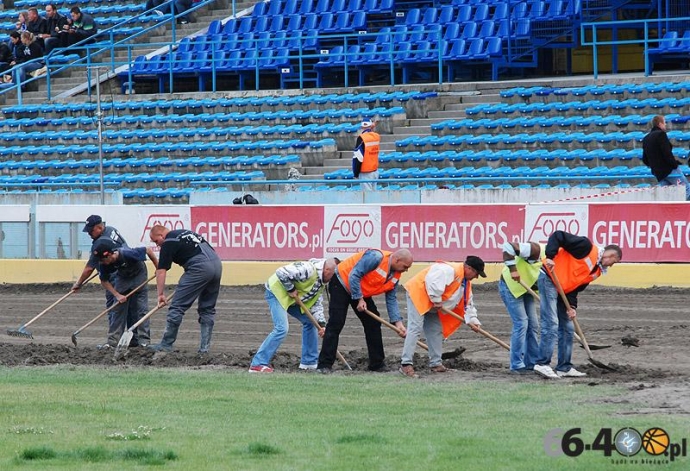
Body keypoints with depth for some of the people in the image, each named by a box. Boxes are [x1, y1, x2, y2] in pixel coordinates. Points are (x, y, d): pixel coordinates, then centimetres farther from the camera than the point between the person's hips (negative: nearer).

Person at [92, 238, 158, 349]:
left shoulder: (127, 254, -39)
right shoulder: (103, 264, -25)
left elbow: (148, 250, -25)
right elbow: (104, 281, -9)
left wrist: (158, 268, -14)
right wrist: (117, 295, -20)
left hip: (138, 275, -4)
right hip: (122, 277, 4)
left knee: (140, 308, -9)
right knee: (118, 308, -3)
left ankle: (144, 340, -8)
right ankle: (113, 340, -1)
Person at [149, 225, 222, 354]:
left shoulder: (168, 243, 2)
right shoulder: (184, 232, 26)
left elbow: (161, 271, -4)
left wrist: (160, 294, -5)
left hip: (200, 267, -8)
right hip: (217, 264, 8)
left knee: (177, 306, -1)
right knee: (208, 308, 16)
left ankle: (166, 344, 1)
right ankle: (205, 347, 12)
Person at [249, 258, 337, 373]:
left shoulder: (321, 282, 6)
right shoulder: (308, 270, -27)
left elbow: (316, 303, 9)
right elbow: (282, 273, -34)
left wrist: (321, 324, -4)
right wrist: (291, 289, -22)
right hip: (276, 291, -10)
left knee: (310, 321, 13)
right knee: (282, 328, -23)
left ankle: (309, 362, 22)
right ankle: (257, 364, -22)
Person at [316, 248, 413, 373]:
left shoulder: (396, 275, -2)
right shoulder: (376, 257, -29)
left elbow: (391, 299, 2)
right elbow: (354, 276, -30)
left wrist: (398, 322, -8)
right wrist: (359, 299, -26)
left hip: (362, 292, 9)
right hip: (342, 284, -9)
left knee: (373, 323, 4)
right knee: (335, 324, -14)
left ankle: (377, 364, 11)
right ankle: (324, 365, -16)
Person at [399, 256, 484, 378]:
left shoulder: (466, 283, 8)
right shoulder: (449, 270, -27)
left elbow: (468, 303, 14)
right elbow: (432, 282, -38)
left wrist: (472, 320, 2)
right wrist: (437, 300, -26)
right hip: (418, 293, -11)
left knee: (436, 330, 11)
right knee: (415, 328, -18)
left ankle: (435, 363, 19)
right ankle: (406, 364, -22)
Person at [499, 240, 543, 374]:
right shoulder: (536, 250, -27)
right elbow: (508, 247, -36)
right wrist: (513, 269, -36)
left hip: (526, 289, 9)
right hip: (510, 286, -9)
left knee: (533, 325, 6)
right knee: (521, 323, -14)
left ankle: (532, 363, 13)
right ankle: (517, 365, -9)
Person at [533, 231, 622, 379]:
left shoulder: (597, 271, 12)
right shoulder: (586, 247, -13)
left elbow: (575, 287, 9)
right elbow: (558, 236, -17)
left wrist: (572, 306, -6)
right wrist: (550, 257, -27)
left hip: (562, 289, 10)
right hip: (549, 279, -10)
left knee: (567, 327, 10)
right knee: (551, 324, -14)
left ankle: (564, 367, 15)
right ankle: (542, 364, -12)